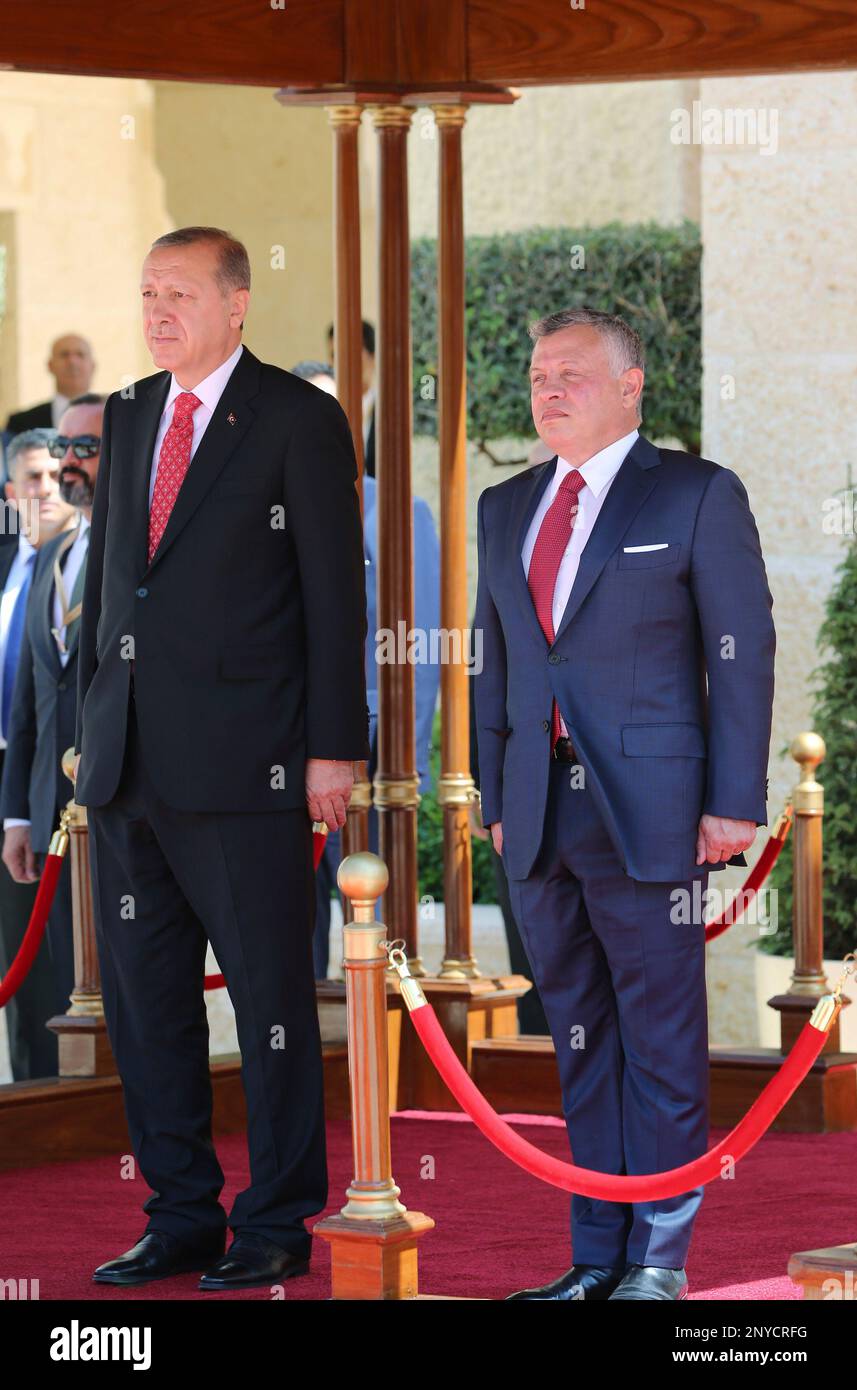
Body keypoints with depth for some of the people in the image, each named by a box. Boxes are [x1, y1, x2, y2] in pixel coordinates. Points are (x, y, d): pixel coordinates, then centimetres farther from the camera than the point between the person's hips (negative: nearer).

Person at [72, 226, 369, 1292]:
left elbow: (335, 592, -6)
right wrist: (90, 719, 13)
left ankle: (277, 1226, 9)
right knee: (143, 995, 9)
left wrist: (333, 750, -10)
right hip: (128, 763, 6)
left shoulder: (298, 421, -4)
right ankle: (181, 1216, 18)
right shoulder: (129, 416, 15)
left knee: (269, 994, 0)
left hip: (244, 762, -6)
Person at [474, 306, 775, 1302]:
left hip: (649, 810, -5)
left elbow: (742, 652, -2)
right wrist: (495, 799, 13)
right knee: (578, 1035, 7)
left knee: (660, 1034, -3)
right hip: (541, 816, 5)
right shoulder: (506, 508, 17)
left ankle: (660, 1257, 2)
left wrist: (733, 802, -8)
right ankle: (598, 1256, 11)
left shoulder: (698, 496, 1)